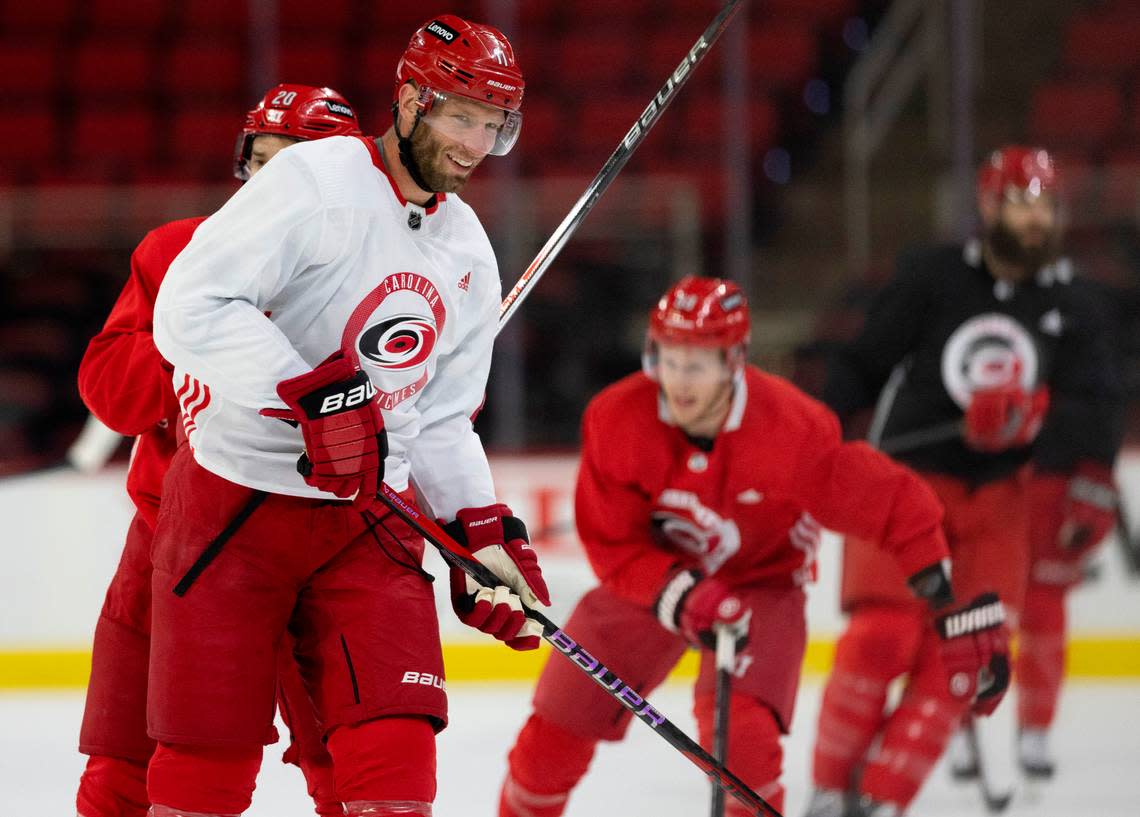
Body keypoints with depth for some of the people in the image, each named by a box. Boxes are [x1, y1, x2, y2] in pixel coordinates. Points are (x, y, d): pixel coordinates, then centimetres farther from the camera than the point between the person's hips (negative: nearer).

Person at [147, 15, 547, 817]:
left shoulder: (469, 254, 10)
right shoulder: (314, 181, -13)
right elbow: (192, 308, -23)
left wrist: (488, 537, 7)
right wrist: (314, 395, -29)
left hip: (367, 519, 6)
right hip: (233, 507, -6)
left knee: (395, 745, -8)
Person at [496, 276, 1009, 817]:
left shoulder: (794, 431, -31)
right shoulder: (615, 420, -23)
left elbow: (897, 504, -24)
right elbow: (612, 545, -15)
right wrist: (681, 596, -34)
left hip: (761, 583, -3)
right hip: (653, 577, 3)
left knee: (740, 736, -27)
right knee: (557, 725, 2)